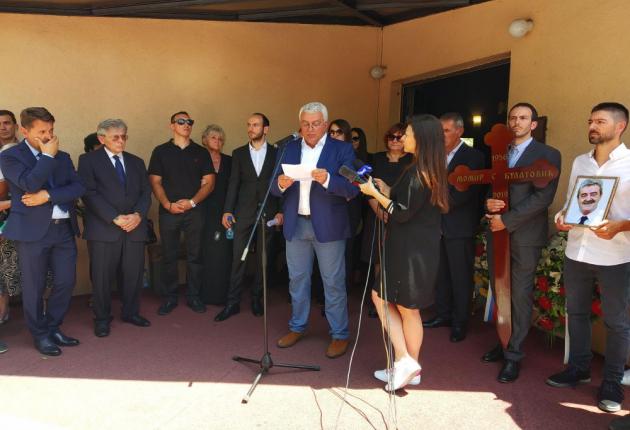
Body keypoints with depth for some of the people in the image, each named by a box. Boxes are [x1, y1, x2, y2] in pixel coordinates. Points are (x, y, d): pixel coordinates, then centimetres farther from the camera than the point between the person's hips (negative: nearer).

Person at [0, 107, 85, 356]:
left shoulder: (62, 157, 14)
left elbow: (78, 188, 0)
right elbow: (30, 183, -19)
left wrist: (48, 196, -12)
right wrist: (48, 156, -11)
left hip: (64, 229, 5)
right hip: (32, 231, -4)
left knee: (66, 282, 7)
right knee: (34, 287, 6)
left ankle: (53, 328, 27)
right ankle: (40, 335, 22)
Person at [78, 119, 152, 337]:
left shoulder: (136, 162, 17)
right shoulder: (88, 160, 3)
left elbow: (146, 192, 11)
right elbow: (90, 194, -8)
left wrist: (138, 215, -8)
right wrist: (115, 218, -15)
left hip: (135, 227, 4)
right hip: (104, 229, -3)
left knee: (134, 274, 7)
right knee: (102, 276, 2)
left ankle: (131, 312, 25)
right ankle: (102, 318, 20)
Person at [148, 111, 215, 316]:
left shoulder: (201, 152, 8)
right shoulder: (161, 151, 6)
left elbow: (209, 183, 3)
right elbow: (155, 182, 2)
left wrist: (192, 202, -10)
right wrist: (168, 205, -12)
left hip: (194, 211, 1)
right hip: (168, 212, 0)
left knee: (194, 255, 4)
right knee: (169, 256, 5)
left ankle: (193, 296, 16)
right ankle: (170, 297, 17)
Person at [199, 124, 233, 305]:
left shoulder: (229, 161, 11)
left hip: (225, 214, 2)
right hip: (206, 214, -2)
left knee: (224, 254, 1)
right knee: (207, 254, -1)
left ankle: (222, 293, 11)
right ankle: (207, 294, 10)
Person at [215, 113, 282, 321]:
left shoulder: (277, 153, 4)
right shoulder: (239, 153, 8)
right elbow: (233, 184, 5)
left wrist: (281, 211, -5)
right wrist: (227, 211, -2)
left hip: (268, 213, 0)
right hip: (244, 212, 1)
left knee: (263, 259, 7)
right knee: (238, 258, 0)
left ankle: (257, 299, 21)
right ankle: (233, 302, 8)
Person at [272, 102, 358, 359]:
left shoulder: (342, 150, -2)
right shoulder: (288, 149, 8)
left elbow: (352, 188, -11)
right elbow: (275, 189, 5)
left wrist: (327, 180, -27)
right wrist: (281, 184, -18)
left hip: (328, 225, -3)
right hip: (295, 225, 4)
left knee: (333, 282, 4)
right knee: (297, 279, 15)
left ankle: (339, 335, 18)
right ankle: (297, 327, 32)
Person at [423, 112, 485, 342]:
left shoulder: (473, 156, -6)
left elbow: (465, 192, -15)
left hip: (460, 227, -6)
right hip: (438, 225, 6)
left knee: (461, 276, 3)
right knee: (440, 273, 13)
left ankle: (460, 322, 15)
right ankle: (443, 314, 27)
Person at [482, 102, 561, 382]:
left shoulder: (547, 154, -3)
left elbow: (543, 197, -13)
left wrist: (507, 220, -16)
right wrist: (488, 202, -9)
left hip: (524, 236, -5)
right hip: (496, 233, 5)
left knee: (520, 296, 1)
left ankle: (513, 355, 11)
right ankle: (503, 342, 26)